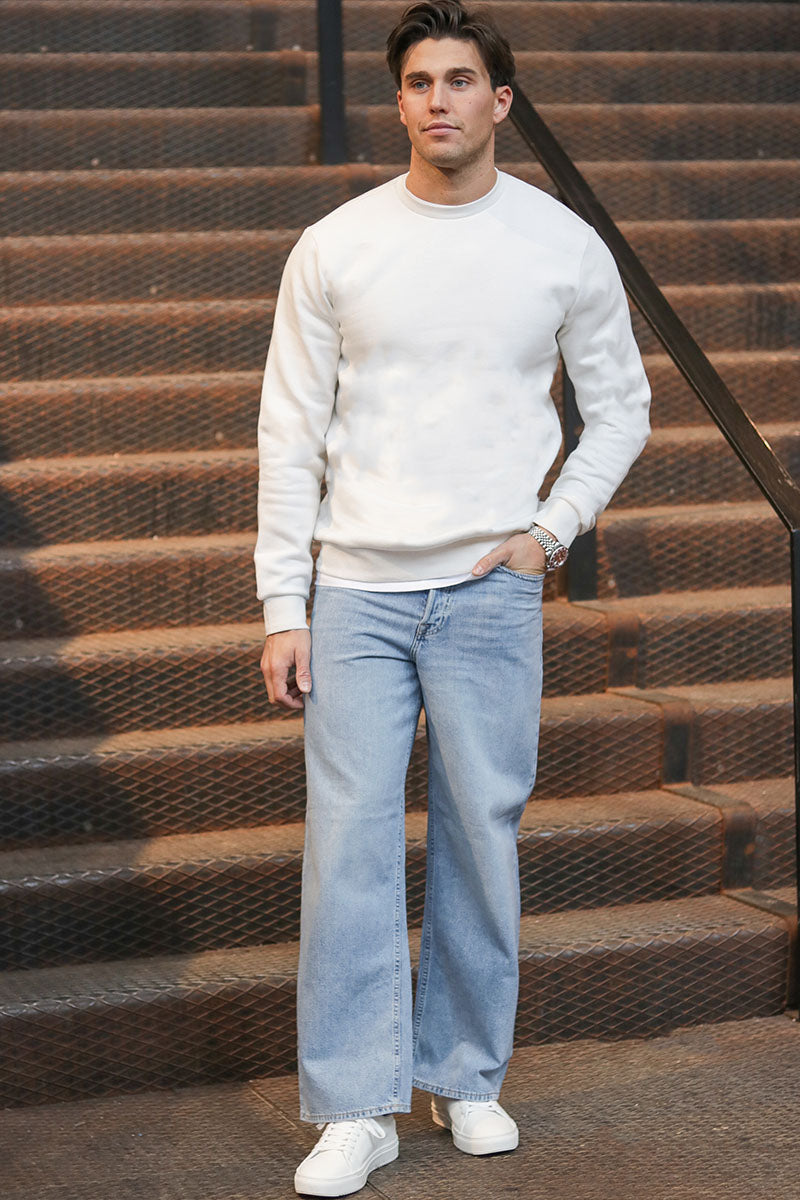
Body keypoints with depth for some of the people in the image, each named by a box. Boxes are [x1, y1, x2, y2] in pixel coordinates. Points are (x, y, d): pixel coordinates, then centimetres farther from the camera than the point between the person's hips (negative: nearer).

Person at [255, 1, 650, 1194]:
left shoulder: (565, 246, 3)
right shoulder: (334, 248, 1)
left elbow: (619, 408, 14)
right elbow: (291, 436, 3)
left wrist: (550, 531, 0)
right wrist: (282, 610, -2)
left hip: (493, 591, 1)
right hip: (358, 589, 0)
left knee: (483, 834, 6)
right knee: (349, 840, -4)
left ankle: (467, 1075, 22)